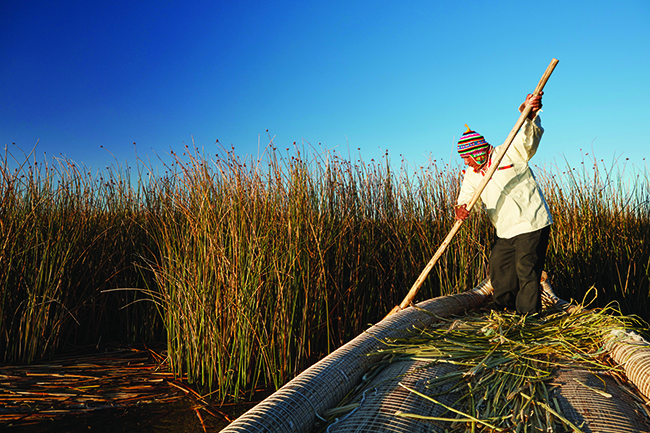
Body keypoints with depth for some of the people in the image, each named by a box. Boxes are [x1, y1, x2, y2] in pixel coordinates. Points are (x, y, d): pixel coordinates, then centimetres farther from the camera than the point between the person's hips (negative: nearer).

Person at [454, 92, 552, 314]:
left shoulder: (510, 154, -9)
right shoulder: (471, 175, 7)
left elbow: (528, 137, -25)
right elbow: (467, 199, -3)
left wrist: (530, 114, -45)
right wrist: (461, 209, -27)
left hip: (531, 225, -7)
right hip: (505, 233, 7)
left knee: (526, 272, -7)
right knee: (499, 271, 15)